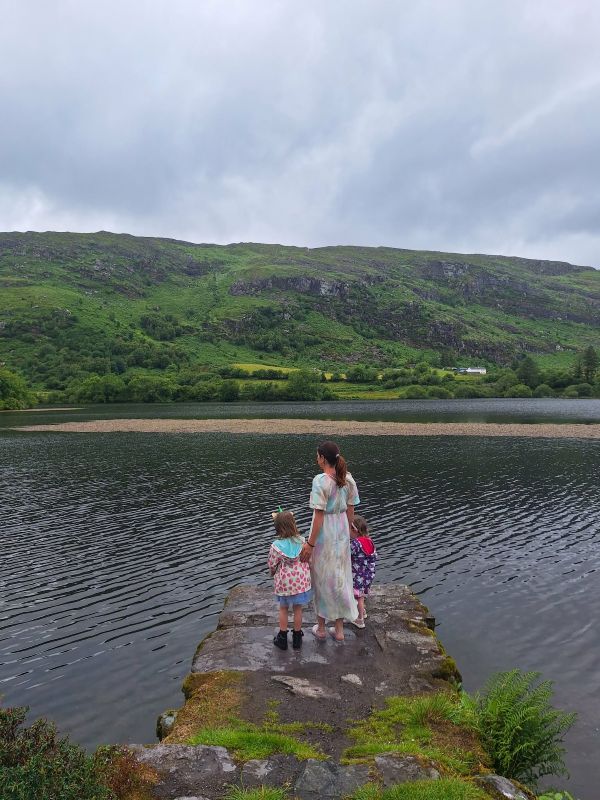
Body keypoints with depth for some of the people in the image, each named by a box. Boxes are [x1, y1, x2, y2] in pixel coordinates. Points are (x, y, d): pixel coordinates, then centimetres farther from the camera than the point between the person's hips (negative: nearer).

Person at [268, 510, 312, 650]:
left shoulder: (276, 546, -19)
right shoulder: (301, 541, -13)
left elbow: (272, 565, -6)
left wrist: (273, 572, 16)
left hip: (284, 582, -1)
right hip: (301, 581, 2)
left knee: (283, 608, 19)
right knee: (298, 609, 17)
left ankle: (282, 639, 27)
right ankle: (297, 638, 28)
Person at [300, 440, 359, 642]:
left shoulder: (320, 481, -21)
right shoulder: (348, 479, -2)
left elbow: (319, 515, -20)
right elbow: (350, 510, 5)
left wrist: (310, 544, -15)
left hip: (323, 533, -6)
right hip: (342, 532, 6)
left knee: (321, 578, 11)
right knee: (339, 576, 16)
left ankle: (321, 628, 27)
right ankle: (339, 629, 26)